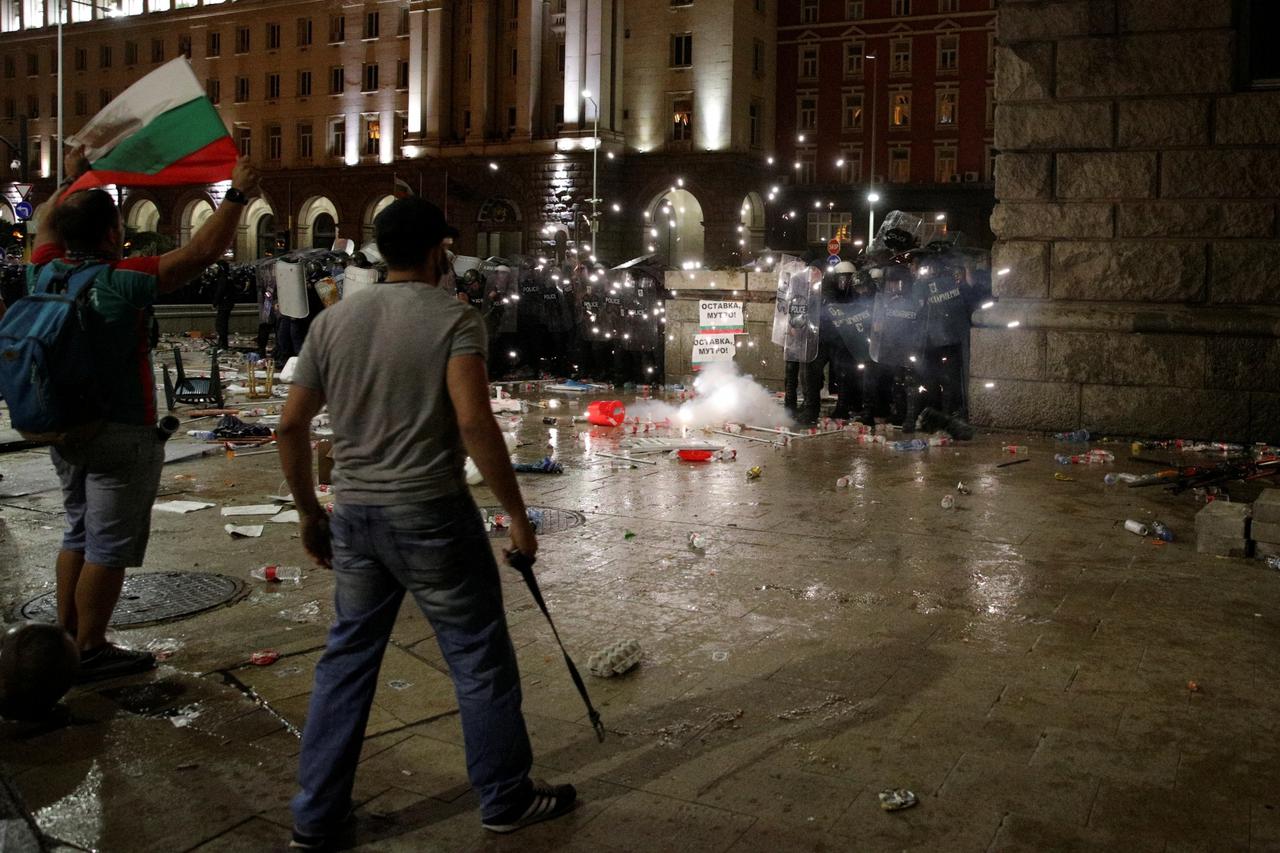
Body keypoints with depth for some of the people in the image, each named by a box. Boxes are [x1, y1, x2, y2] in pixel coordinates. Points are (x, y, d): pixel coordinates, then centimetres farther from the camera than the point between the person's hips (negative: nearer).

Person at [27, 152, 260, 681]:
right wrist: (237, 195, -10)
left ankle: (65, 636, 28)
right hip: (121, 434, -8)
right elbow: (203, 251, -19)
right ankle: (91, 652, 8)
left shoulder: (46, 273, -1)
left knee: (79, 533, 21)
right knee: (109, 547, 1)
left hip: (64, 429, 8)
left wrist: (73, 181, 34)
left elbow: (47, 221, 20)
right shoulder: (123, 282, -20)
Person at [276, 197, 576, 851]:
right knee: (480, 658, 10)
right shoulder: (453, 318, -8)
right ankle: (506, 800, 24)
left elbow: (291, 428, 7)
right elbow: (473, 422, -21)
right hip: (433, 515, -5)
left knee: (346, 659, 16)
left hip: (355, 515, 5)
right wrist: (517, 514, -14)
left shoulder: (333, 320, 7)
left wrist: (309, 513, 18)